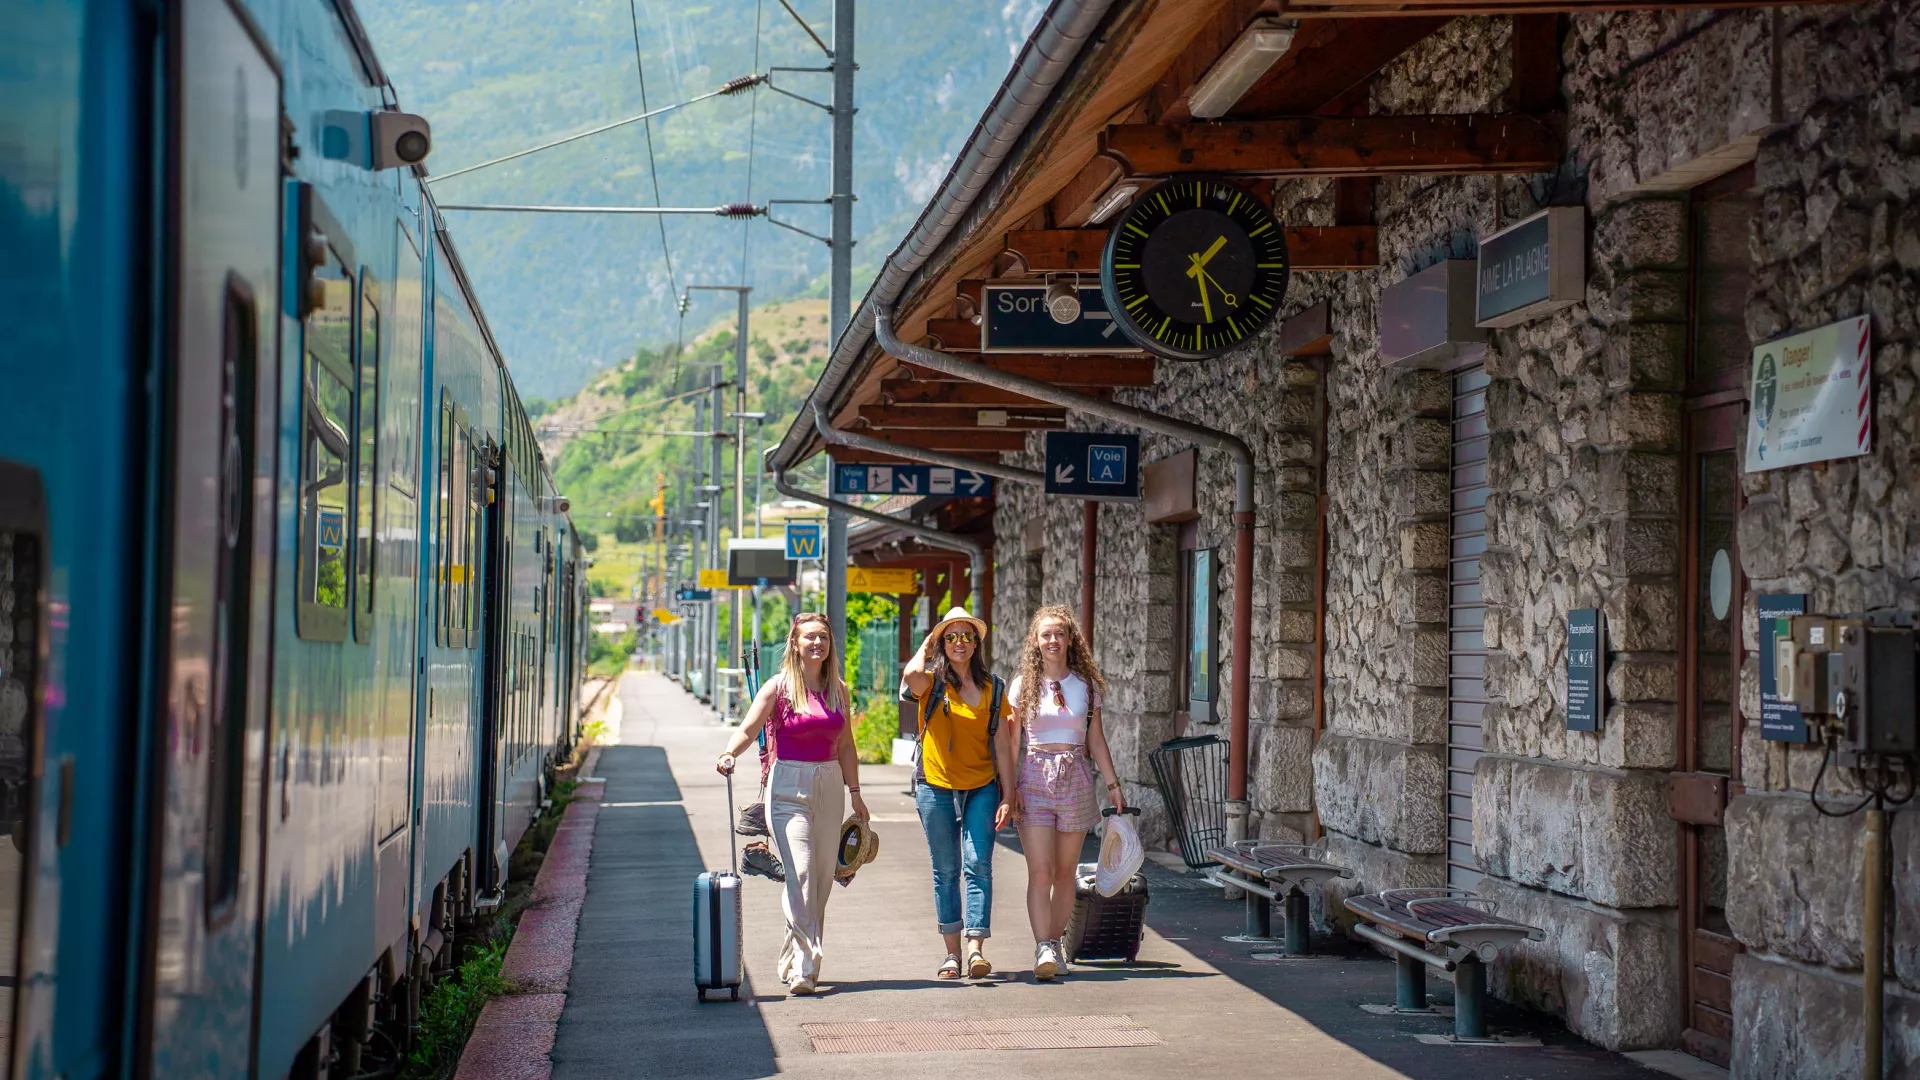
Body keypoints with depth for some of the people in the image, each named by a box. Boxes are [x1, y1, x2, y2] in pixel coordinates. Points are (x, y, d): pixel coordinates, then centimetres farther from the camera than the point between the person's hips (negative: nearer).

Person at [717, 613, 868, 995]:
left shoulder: (837, 690, 10)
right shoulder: (779, 687, -3)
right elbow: (748, 729, -12)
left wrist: (855, 792, 17)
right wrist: (729, 754, -31)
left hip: (829, 785, 5)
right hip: (788, 786, -5)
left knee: (822, 878, 6)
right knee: (800, 874, -16)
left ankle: (795, 960, 20)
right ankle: (803, 968, -18)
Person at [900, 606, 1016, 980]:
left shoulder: (993, 688, 6)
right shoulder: (931, 682, -1)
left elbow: (1002, 745, 7)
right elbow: (911, 674, -26)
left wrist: (1007, 796, 1)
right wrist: (926, 645, -6)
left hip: (981, 788, 1)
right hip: (936, 787, -1)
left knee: (978, 865, -10)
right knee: (945, 870, 5)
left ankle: (976, 948, -15)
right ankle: (952, 952, 10)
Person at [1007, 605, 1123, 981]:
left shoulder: (1087, 684, 8)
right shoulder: (1024, 684, 4)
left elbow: (1096, 740, 12)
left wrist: (1113, 784, 6)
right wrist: (1010, 787, -7)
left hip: (1075, 779, 2)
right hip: (1034, 779, -2)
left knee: (1065, 872, 6)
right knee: (1040, 871, -12)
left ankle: (1054, 943, 17)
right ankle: (1043, 949, -19)